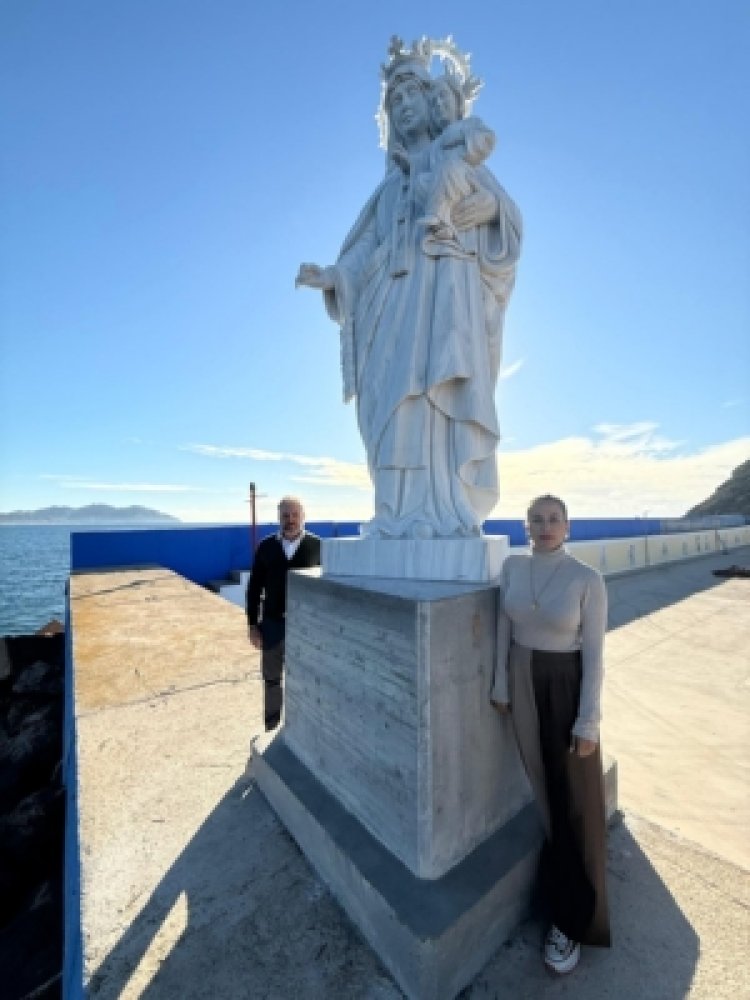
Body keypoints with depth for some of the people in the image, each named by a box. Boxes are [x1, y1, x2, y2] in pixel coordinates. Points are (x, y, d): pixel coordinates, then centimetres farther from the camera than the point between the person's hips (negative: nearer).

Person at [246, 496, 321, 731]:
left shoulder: (317, 546, -8)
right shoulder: (266, 546, -1)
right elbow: (254, 587, 3)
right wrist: (252, 624, 0)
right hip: (272, 624, 3)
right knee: (271, 679, 19)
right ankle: (271, 727, 41)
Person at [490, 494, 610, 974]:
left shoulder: (588, 579, -16)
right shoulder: (513, 566, -5)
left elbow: (594, 653, -13)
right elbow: (504, 628, 2)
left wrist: (588, 722, -11)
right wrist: (500, 683, 3)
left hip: (568, 686, -4)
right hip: (523, 682, 4)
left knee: (574, 798, 8)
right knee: (537, 780, 21)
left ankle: (573, 916, 30)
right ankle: (554, 873, 50)